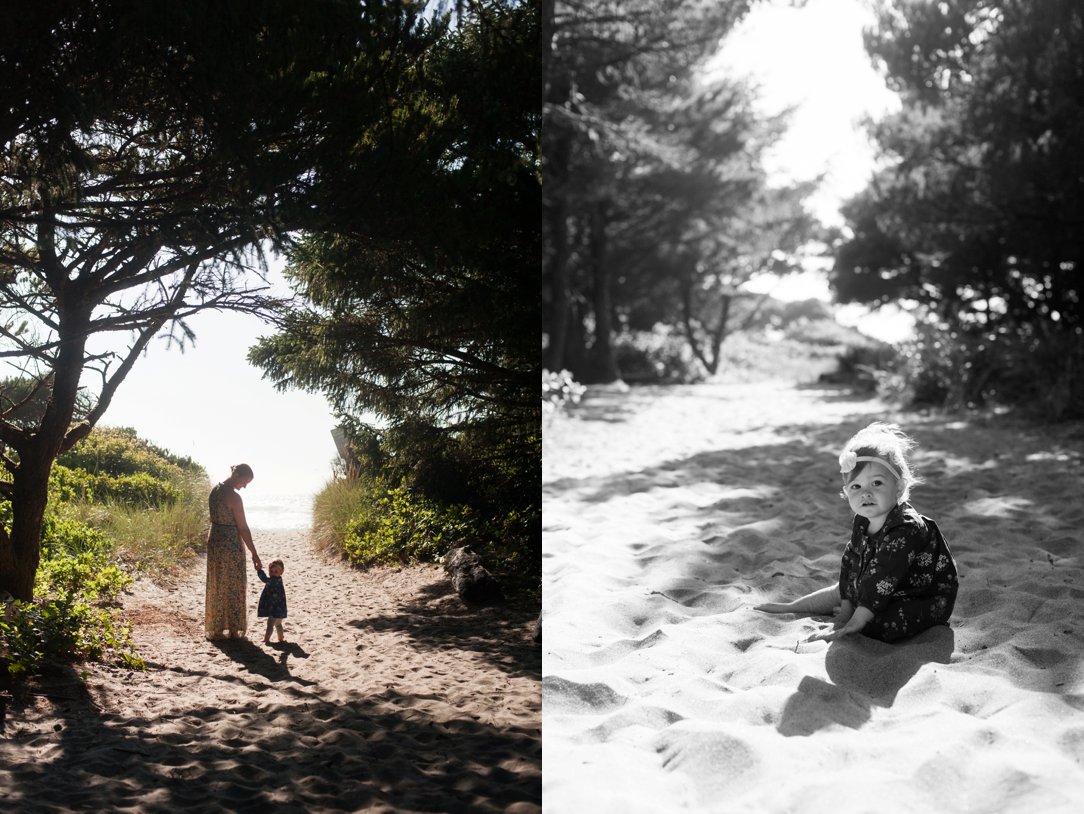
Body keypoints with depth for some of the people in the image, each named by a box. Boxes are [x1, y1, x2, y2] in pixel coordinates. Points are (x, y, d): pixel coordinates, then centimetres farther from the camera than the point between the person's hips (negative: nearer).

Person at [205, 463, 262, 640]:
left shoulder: (215, 491, 5)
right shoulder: (234, 497, -19)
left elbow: (214, 518, 12)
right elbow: (243, 528, -17)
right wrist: (254, 553, -11)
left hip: (214, 540, 8)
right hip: (231, 544, -8)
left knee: (216, 586, 15)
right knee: (233, 587, 4)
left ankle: (215, 629, 22)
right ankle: (234, 630, 12)